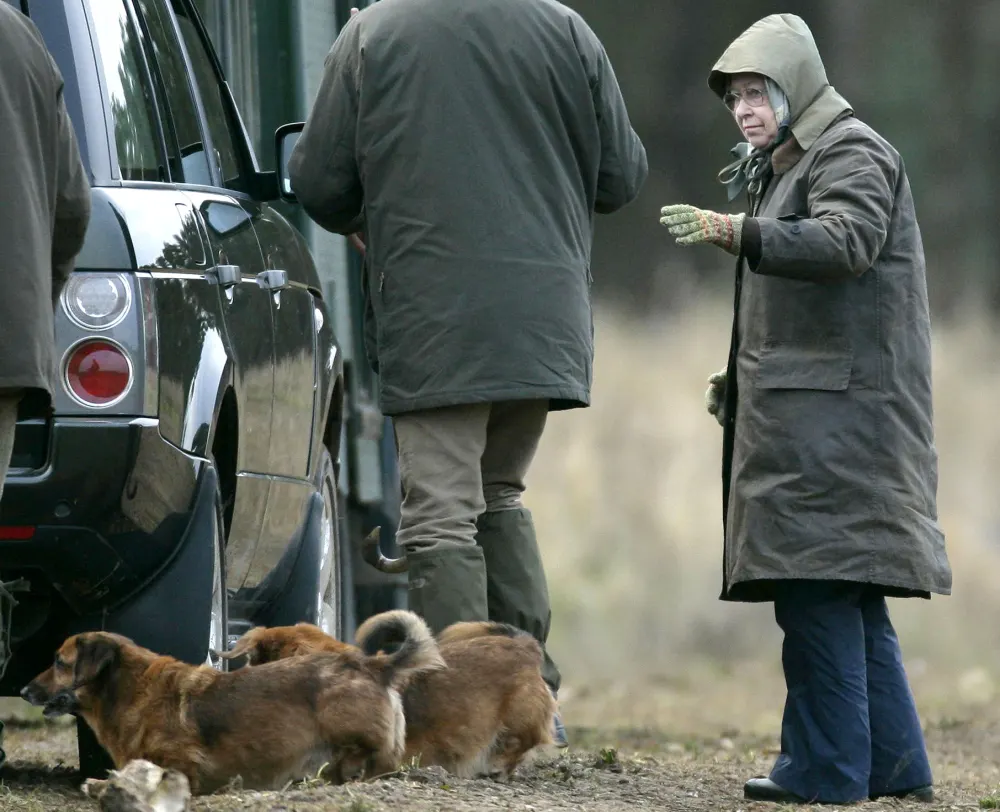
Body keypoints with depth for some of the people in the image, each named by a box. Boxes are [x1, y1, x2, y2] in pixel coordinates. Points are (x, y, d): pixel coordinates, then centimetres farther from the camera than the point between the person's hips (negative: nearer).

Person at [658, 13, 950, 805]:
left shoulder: (852, 153, -6)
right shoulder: (788, 167, 25)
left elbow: (846, 242, -25)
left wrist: (736, 233, -35)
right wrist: (742, 378, 21)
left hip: (838, 406, -11)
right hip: (813, 409, 11)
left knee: (817, 579, -14)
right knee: (847, 593, 10)